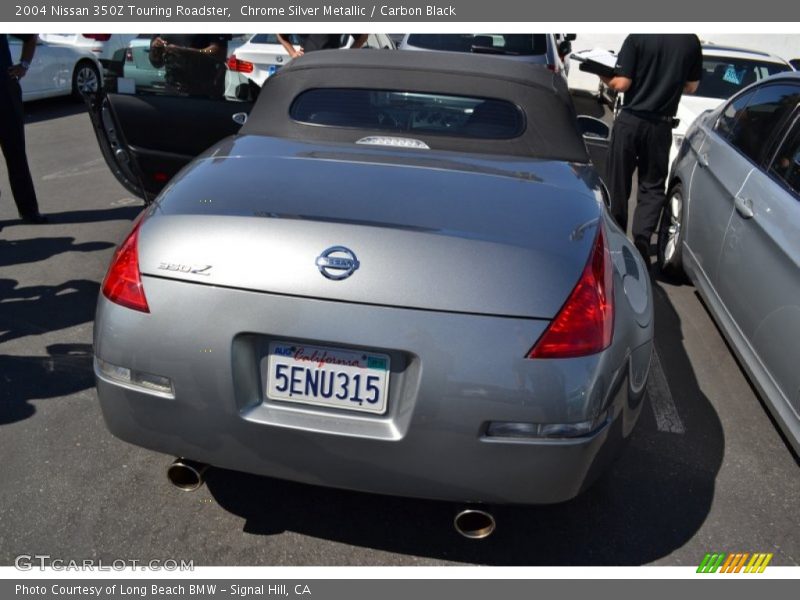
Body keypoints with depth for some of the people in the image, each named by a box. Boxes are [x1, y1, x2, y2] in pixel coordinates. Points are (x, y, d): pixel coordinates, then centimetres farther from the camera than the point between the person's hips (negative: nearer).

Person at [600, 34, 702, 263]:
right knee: (652, 186, 9)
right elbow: (691, 87, 9)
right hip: (660, 125, 2)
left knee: (618, 182, 11)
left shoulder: (637, 37, -9)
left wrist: (604, 78, 9)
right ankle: (642, 236, -8)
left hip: (630, 120, -2)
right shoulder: (691, 41, 1)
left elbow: (622, 83, -11)